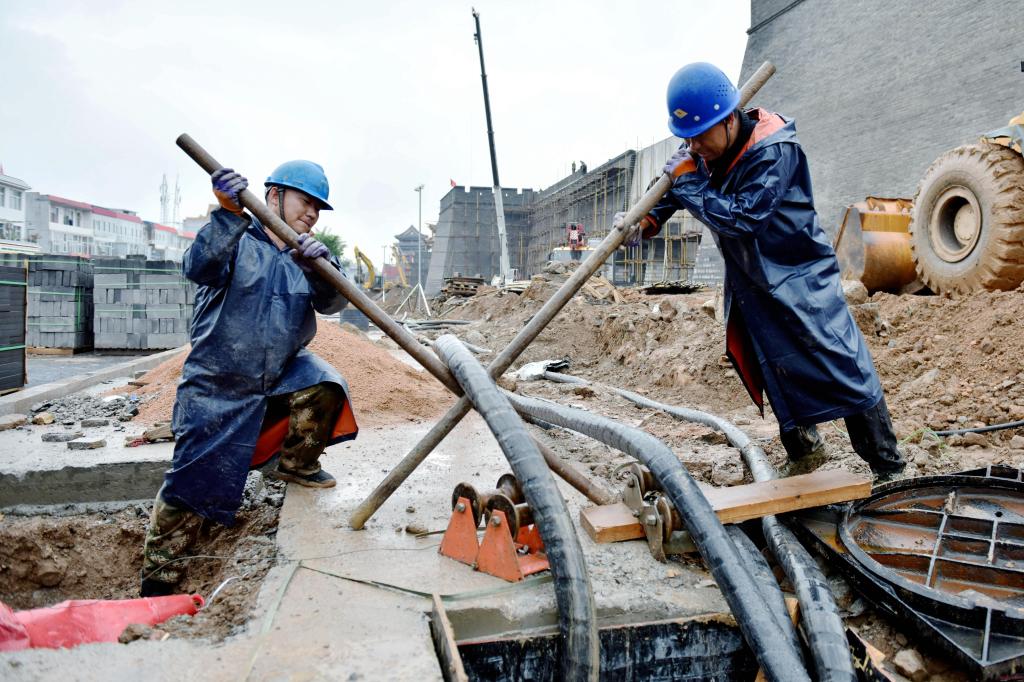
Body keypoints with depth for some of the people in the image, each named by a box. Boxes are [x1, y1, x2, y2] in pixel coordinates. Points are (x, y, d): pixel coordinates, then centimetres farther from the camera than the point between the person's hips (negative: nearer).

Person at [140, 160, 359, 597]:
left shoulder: (304, 257, 4)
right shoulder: (236, 241, -8)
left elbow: (332, 302, -12)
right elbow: (198, 268, -28)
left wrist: (320, 267, -34)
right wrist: (229, 215, -43)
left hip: (281, 372, 4)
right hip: (217, 386, -4)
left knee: (321, 387, -26)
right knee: (192, 486, -1)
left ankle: (298, 465, 1)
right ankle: (157, 579, 17)